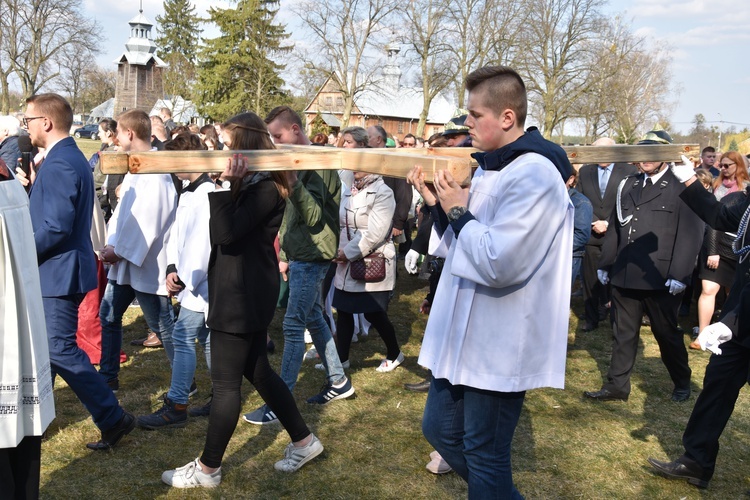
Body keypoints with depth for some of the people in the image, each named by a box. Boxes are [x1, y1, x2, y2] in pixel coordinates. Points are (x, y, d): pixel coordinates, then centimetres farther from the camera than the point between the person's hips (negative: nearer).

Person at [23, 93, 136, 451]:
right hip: (57, 271, 10)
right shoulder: (69, 157, 13)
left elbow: (57, 227, -25)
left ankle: (113, 418, 2)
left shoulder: (59, 164, -20)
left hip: (59, 272, -10)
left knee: (61, 350, -5)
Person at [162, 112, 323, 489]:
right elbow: (225, 231, 13)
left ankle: (208, 469, 16)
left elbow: (225, 233, -24)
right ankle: (303, 441, 30)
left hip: (244, 294, -11)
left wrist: (224, 184, -22)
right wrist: (227, 184, 6)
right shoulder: (251, 184, 12)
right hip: (243, 291, 11)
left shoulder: (266, 189, -18)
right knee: (257, 371, 18)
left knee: (226, 382, 1)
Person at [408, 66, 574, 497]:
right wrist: (438, 203, 2)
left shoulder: (534, 174, -21)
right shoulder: (491, 166, 12)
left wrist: (457, 211, -16)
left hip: (498, 345, -10)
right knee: (440, 429, 21)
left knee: (484, 455, 6)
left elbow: (497, 262, -30)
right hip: (466, 335, 10)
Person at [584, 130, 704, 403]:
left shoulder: (681, 187, -5)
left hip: (660, 279, -5)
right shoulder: (628, 185, 15)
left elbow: (691, 234, -11)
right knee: (623, 333, 11)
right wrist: (605, 264, 14)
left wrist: (679, 274, -17)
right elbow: (615, 228, 16)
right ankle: (617, 385, 20)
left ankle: (682, 383, 31)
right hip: (624, 276, 5)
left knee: (667, 334, 11)